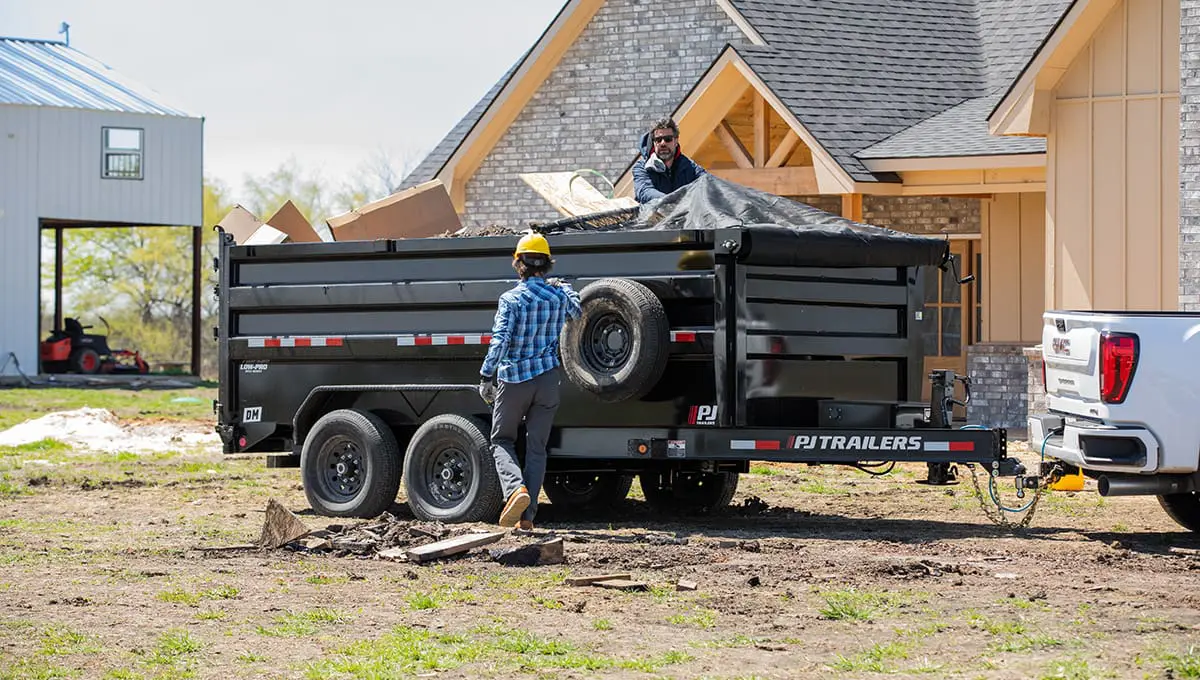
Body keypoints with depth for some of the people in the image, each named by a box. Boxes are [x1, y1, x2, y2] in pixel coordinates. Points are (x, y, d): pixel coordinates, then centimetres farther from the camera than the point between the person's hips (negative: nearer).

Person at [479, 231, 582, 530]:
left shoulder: (511, 299, -11)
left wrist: (486, 376, -13)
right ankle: (527, 515, 3)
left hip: (512, 380, -3)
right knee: (536, 448, 8)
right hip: (547, 380, 3)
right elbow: (576, 312, 26)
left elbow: (500, 341, -18)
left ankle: (516, 488, -15)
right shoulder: (559, 295, 3)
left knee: (502, 441, 12)